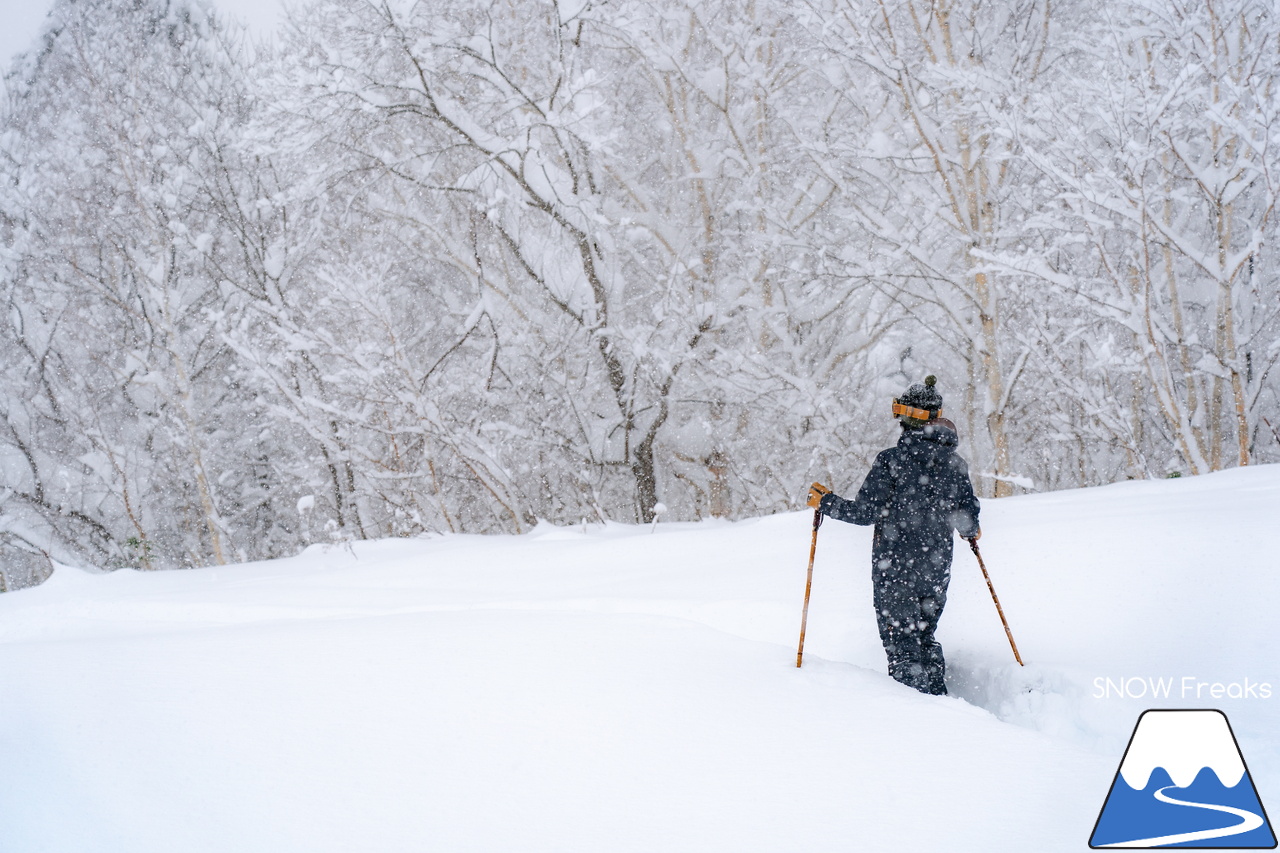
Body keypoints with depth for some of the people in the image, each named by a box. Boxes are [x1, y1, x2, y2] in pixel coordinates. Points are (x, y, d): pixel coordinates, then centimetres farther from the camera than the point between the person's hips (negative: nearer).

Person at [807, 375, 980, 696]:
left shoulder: (892, 460, -13)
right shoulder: (955, 463, 2)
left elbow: (865, 512, -13)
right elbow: (969, 520, 5)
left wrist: (824, 501, 2)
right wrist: (971, 531, 29)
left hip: (895, 566, -5)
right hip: (937, 566, 5)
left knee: (901, 643, 3)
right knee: (926, 639, 21)